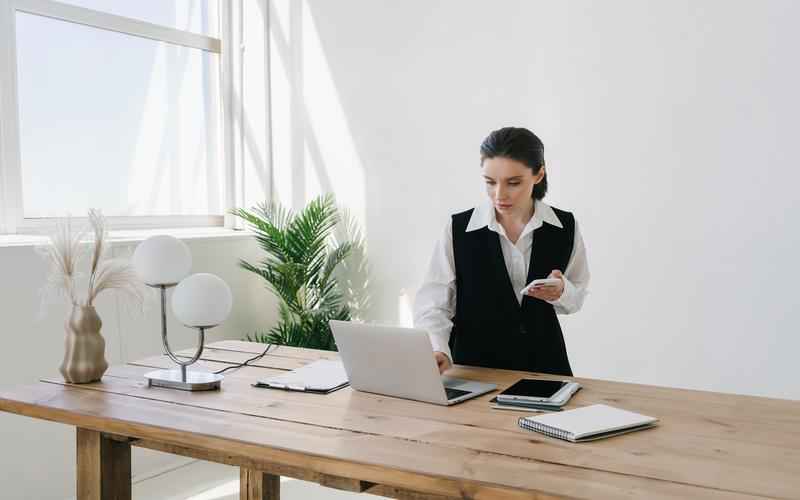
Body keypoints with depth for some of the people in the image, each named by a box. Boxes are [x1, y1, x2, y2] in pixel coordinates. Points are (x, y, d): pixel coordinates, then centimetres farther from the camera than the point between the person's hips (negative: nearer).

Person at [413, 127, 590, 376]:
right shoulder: (458, 229, -6)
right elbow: (433, 304, -8)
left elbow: (576, 297, 11)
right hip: (475, 369, -1)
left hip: (544, 363, 1)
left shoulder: (565, 227, 0)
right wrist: (437, 351, -26)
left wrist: (560, 292, -12)